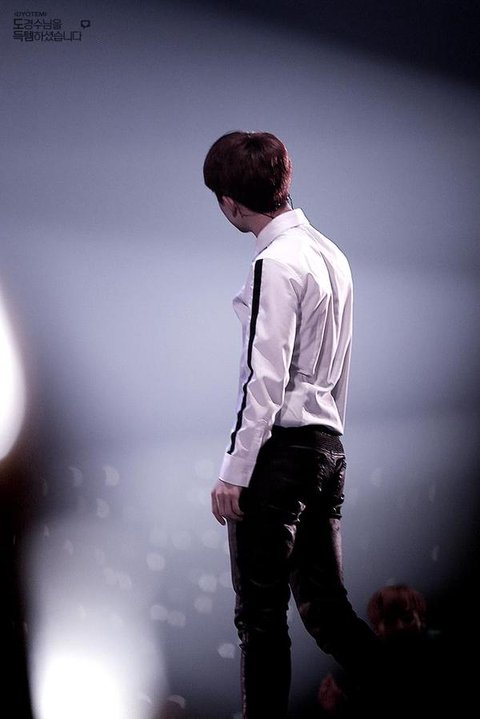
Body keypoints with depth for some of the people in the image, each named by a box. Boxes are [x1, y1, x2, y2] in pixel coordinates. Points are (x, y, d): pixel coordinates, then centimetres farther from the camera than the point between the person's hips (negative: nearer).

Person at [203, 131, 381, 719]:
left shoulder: (275, 263, -13)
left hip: (279, 449, -9)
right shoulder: (331, 255, 14)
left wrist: (235, 470, -16)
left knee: (260, 613, 0)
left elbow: (266, 377, -18)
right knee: (324, 606, 11)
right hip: (328, 446, 9)